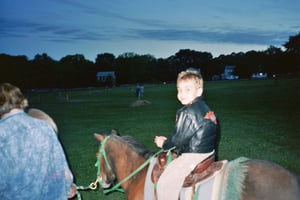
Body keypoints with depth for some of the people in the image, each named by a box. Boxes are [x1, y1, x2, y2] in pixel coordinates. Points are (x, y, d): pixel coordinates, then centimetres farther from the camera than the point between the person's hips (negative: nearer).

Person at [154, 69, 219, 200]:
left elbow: (179, 139, -16)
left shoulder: (187, 113, -21)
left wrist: (164, 144, 2)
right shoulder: (204, 108, 9)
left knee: (164, 184, -6)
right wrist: (168, 141, 14)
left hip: (193, 157, -10)